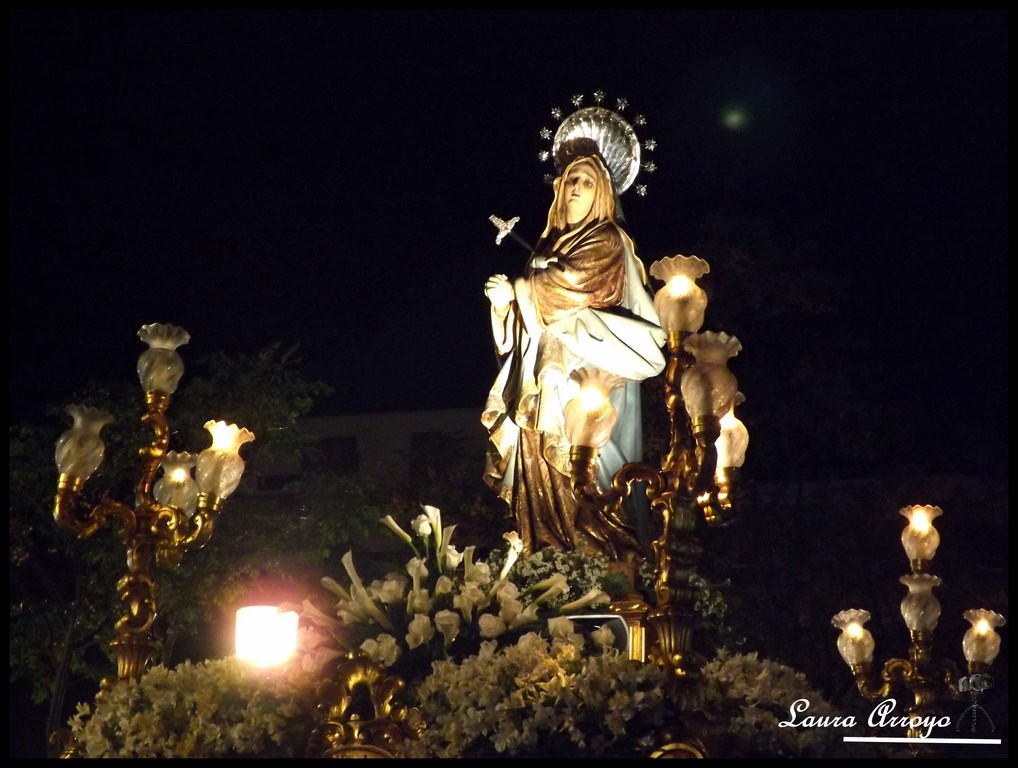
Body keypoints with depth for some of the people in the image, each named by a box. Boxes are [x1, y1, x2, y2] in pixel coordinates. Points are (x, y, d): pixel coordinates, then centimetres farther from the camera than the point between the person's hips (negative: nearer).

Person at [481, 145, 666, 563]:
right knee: (542, 457, 2)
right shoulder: (552, 242, 17)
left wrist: (517, 289, -7)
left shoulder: (607, 241, -4)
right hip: (547, 371, 7)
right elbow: (534, 303, 15)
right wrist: (506, 300, -6)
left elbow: (571, 283, -18)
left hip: (586, 373, -7)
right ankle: (553, 552, 8)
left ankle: (599, 554, -3)